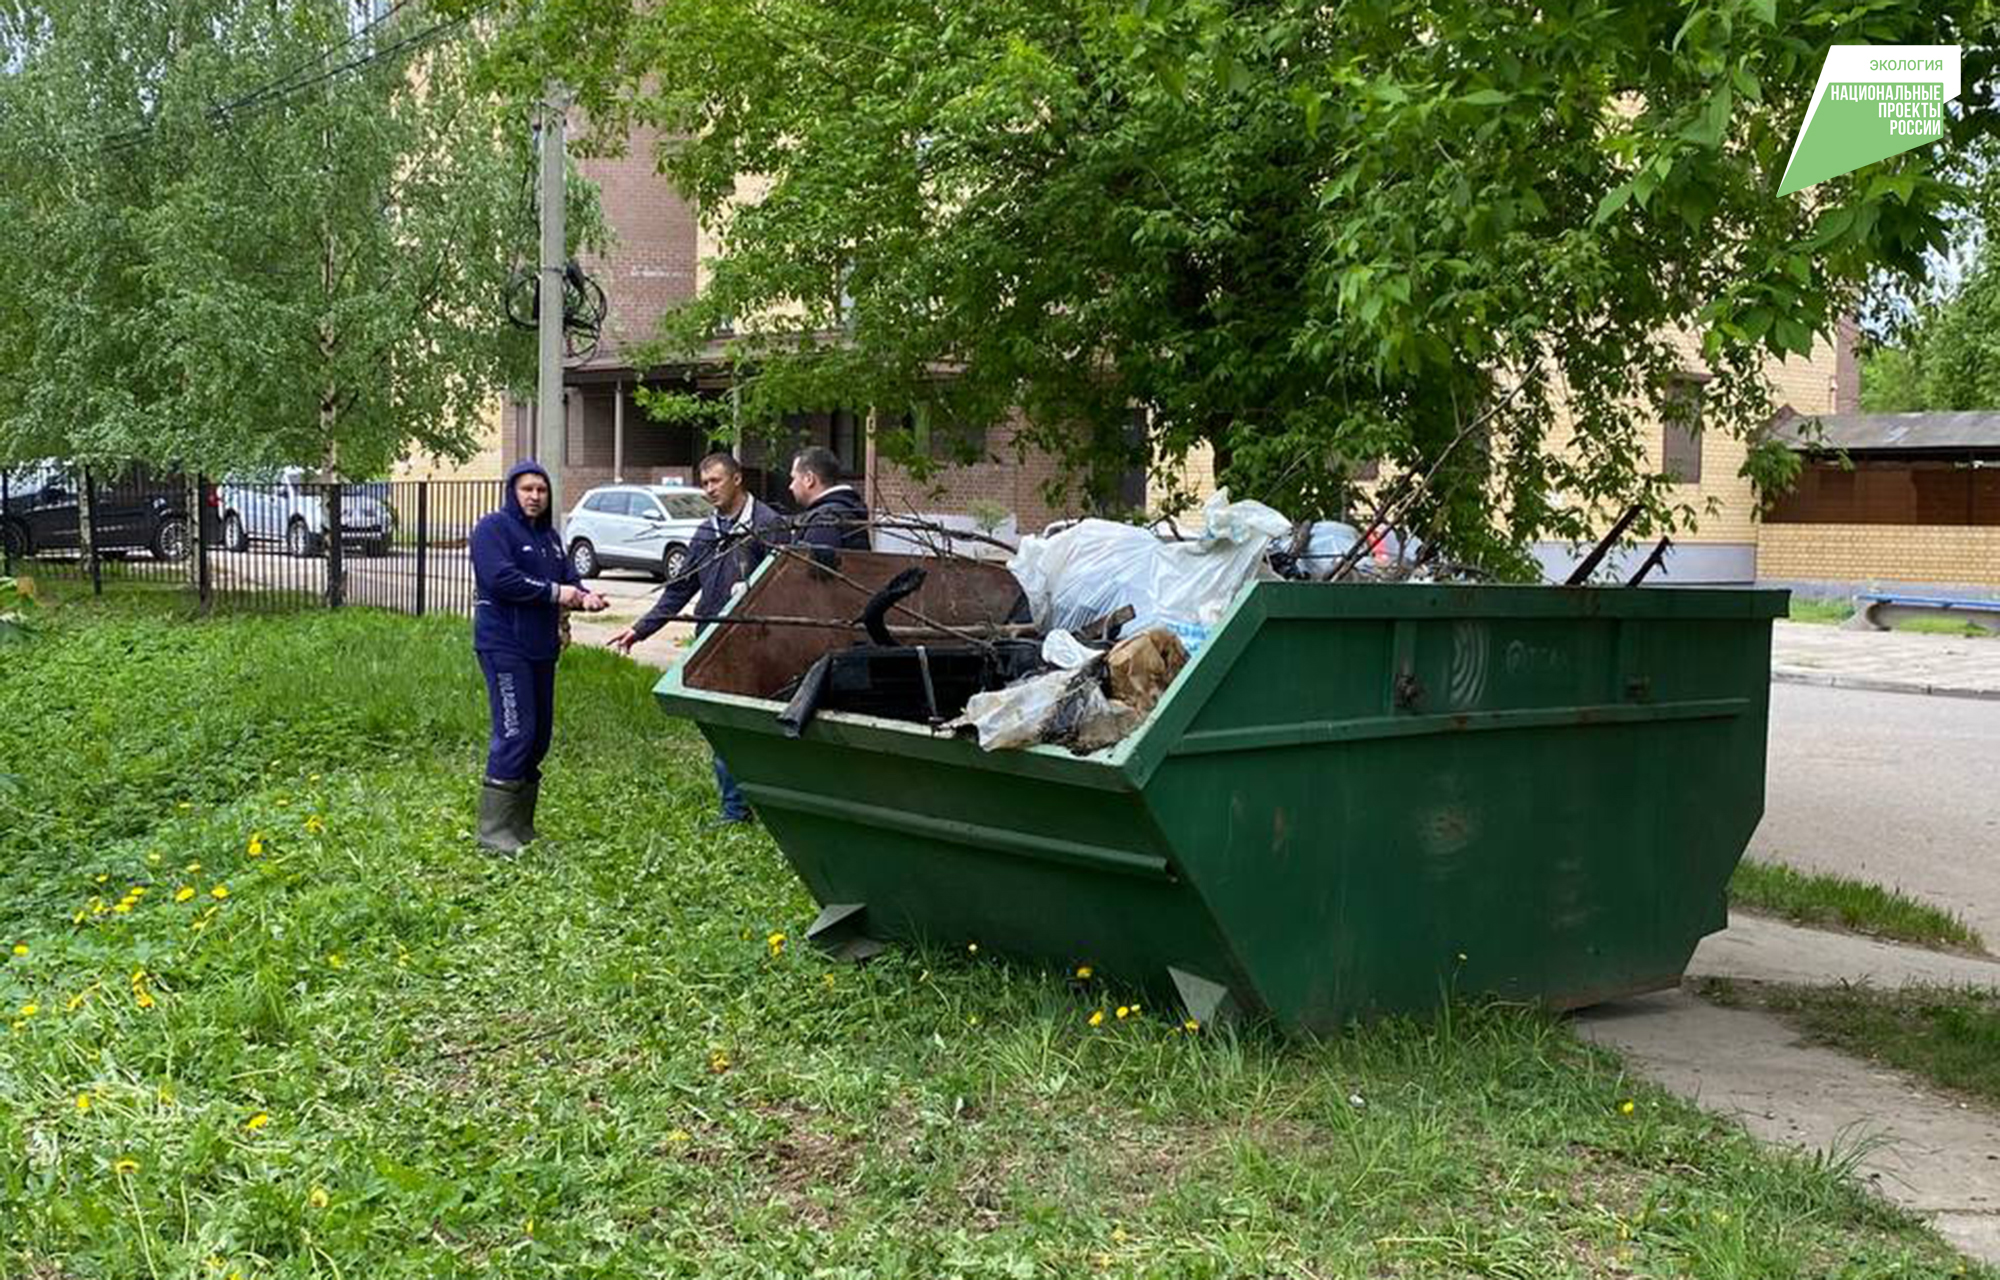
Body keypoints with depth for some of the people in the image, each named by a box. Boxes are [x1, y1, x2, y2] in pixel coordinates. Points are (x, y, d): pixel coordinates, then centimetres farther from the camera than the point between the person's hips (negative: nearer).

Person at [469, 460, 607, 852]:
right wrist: (554, 592, -16)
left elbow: (568, 578, 15)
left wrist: (584, 596, -8)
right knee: (514, 734, -13)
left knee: (539, 735, 11)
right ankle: (493, 831, -8)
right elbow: (501, 578, -20)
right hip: (504, 646, -9)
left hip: (540, 648, 9)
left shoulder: (548, 535, 19)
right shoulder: (493, 528, -7)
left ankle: (521, 826, 21)